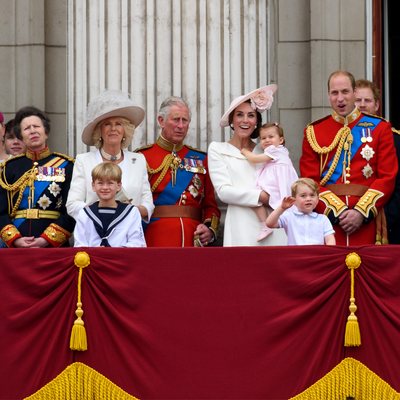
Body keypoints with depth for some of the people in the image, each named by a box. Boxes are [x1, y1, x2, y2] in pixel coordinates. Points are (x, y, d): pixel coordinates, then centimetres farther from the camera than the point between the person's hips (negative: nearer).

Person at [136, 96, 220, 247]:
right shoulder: (143, 157, 5)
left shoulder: (200, 159, 15)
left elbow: (211, 205, 16)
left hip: (193, 240, 3)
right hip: (155, 241, -3)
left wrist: (210, 230, -3)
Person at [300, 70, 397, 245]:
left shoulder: (379, 128, 8)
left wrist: (361, 212, -10)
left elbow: (387, 178, 1)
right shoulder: (313, 132, 9)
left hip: (366, 222, 0)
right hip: (327, 219, 0)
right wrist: (337, 211, -11)